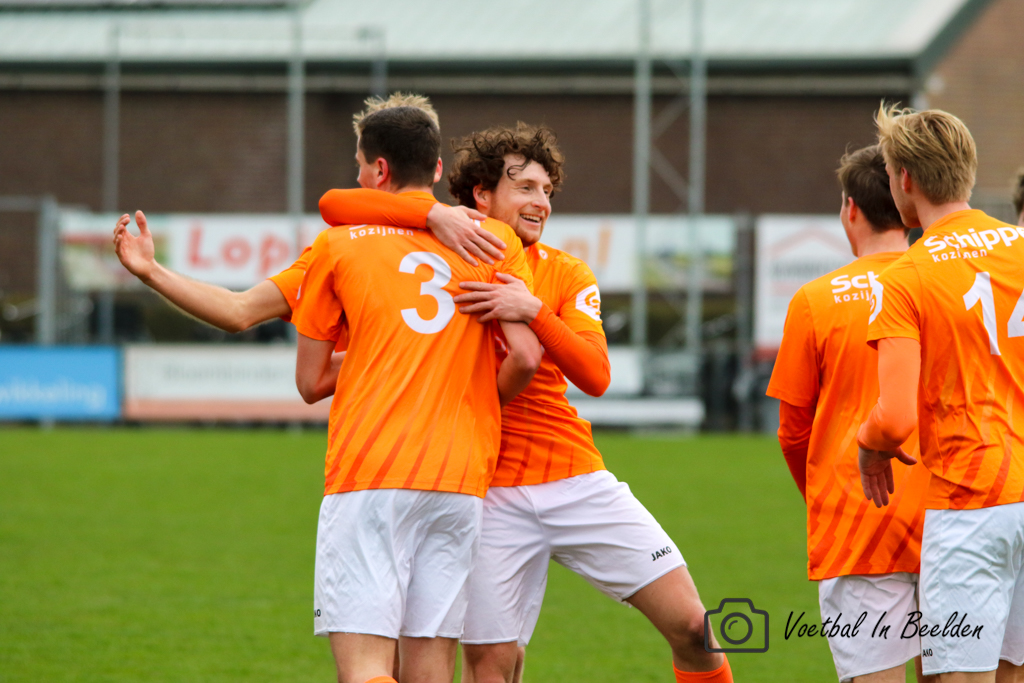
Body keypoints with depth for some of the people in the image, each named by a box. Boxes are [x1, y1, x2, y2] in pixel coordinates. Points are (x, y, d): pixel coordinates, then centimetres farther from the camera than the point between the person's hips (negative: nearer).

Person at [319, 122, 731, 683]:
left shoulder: (566, 274, 8)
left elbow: (595, 376, -8)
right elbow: (334, 205, -10)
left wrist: (533, 312, -24)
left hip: (579, 480, 3)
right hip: (490, 491, -3)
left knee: (690, 625, -4)